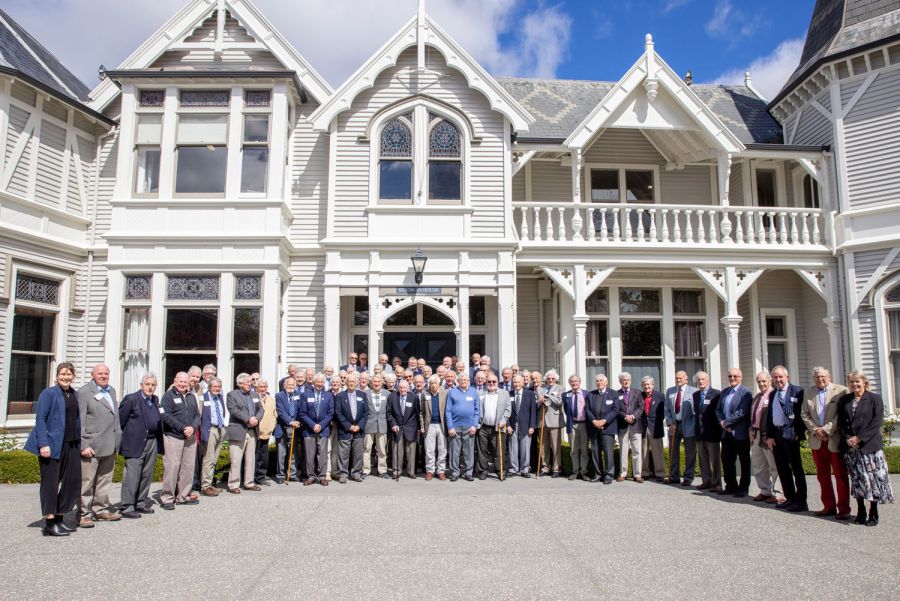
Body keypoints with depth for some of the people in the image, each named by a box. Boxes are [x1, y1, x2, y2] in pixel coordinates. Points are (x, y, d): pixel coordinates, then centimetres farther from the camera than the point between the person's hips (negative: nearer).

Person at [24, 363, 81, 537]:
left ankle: (59, 519, 20)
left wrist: (79, 443, 10)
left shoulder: (74, 394, 15)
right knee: (50, 482, 0)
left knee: (73, 481, 7)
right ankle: (49, 524, 7)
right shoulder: (49, 393, -5)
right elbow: (40, 419, -10)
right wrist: (44, 444, -18)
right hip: (52, 444, -7)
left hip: (71, 444, 7)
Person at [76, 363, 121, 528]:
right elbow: (80, 421, -12)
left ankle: (101, 509, 26)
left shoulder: (112, 391, 14)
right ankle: (84, 514, 9)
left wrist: (117, 440, 16)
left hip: (110, 446, 8)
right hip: (92, 446, -7)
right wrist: (84, 445, -17)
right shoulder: (84, 392, -8)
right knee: (86, 482, 1)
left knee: (104, 481, 16)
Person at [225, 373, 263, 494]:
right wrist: (248, 419, -19)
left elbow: (260, 409, 13)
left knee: (251, 459, 10)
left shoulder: (254, 394, 17)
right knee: (236, 460, -4)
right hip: (238, 431, -6)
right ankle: (233, 485, 4)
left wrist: (256, 419, -7)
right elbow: (234, 410, -15)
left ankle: (249, 483, 19)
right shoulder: (232, 395, -2)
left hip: (252, 431, 6)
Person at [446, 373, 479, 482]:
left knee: (469, 451, 4)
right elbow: (448, 411, 1)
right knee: (454, 451, 2)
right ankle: (454, 472, 12)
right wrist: (450, 427, -6)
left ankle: (468, 472, 14)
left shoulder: (473, 392, 8)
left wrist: (475, 425, -2)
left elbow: (477, 411, 8)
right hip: (455, 427, -1)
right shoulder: (452, 393, 4)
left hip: (469, 427, 1)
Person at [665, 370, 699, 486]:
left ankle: (688, 478, 14)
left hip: (688, 426, -4)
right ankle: (674, 476, 19)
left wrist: (694, 425, -8)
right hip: (674, 425, 4)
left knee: (690, 454, 4)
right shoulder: (669, 391, 8)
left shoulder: (693, 391, -4)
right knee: (673, 452, 9)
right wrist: (670, 423, -2)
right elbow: (667, 409, 9)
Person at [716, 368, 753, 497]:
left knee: (744, 462, 6)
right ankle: (731, 486, 23)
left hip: (740, 433, -7)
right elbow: (718, 410, 13)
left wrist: (726, 423, -15)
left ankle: (743, 488, 15)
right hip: (726, 433, 7)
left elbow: (742, 412, -19)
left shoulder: (745, 392, -10)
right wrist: (722, 422, -6)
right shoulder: (724, 392, 14)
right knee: (726, 461, 11)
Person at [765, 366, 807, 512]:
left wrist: (799, 433, -13)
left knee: (796, 468, 0)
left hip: (790, 435, -7)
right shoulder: (772, 394, 15)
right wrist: (769, 436, 7)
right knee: (782, 469, 11)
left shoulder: (797, 391, -5)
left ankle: (801, 501, 7)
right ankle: (790, 498, 21)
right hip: (775, 435, 7)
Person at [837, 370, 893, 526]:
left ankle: (873, 514, 6)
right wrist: (848, 438, -5)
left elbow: (877, 422, -8)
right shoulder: (844, 400, 11)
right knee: (857, 480, 6)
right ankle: (860, 512, 14)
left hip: (869, 445, -3)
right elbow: (840, 422, 10)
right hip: (850, 447, 3)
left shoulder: (875, 399, 0)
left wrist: (859, 438, -13)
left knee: (873, 478, -3)